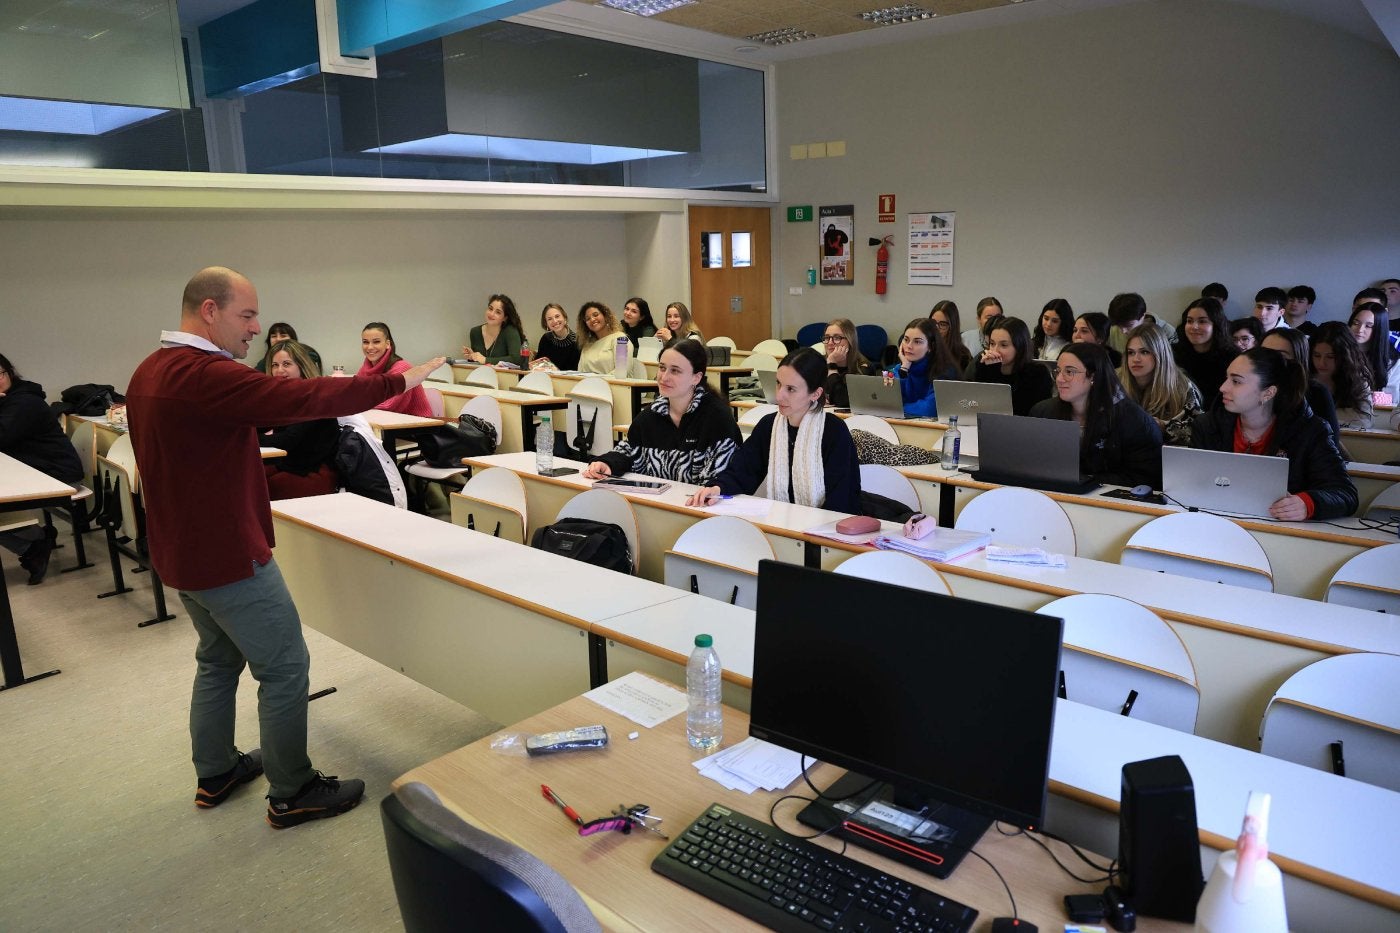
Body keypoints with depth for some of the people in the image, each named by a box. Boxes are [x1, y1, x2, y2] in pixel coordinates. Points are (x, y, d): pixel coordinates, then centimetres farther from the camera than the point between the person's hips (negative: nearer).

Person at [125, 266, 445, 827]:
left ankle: (215, 774, 38)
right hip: (228, 557, -10)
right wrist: (397, 382, -27)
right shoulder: (204, 375, -25)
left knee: (219, 660, 24)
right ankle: (291, 794, 14)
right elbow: (303, 398, -32)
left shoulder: (150, 372, 7)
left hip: (182, 551, 10)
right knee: (285, 669, 2)